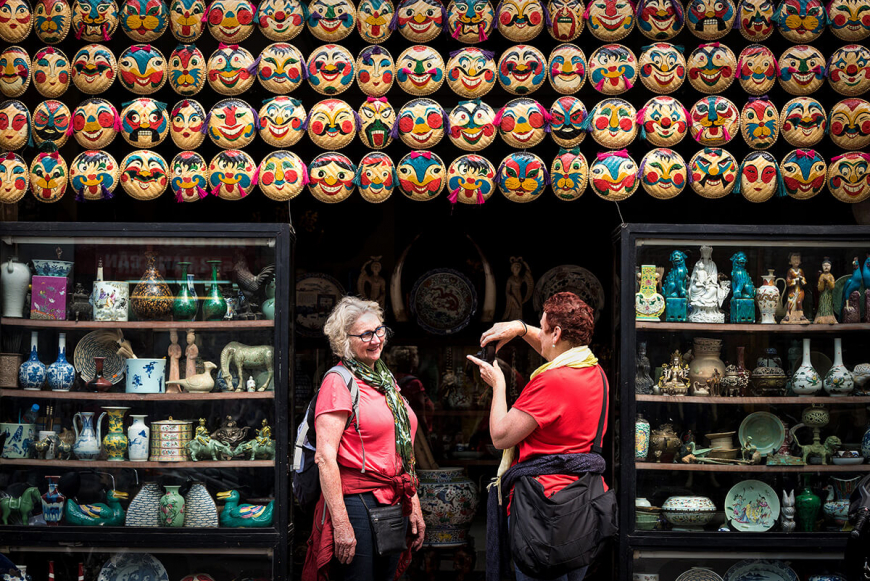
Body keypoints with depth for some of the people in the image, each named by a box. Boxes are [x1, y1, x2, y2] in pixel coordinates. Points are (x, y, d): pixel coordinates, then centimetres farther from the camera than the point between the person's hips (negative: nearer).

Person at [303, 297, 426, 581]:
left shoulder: (387, 381, 15)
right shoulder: (339, 381, -9)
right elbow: (325, 457, -16)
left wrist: (414, 507, 17)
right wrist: (341, 523, -20)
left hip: (393, 504, 8)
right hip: (356, 503, -8)